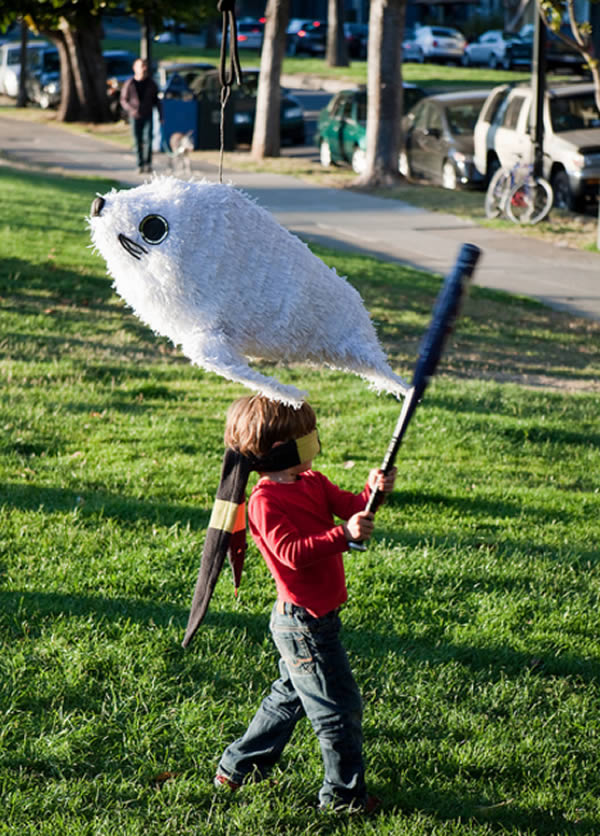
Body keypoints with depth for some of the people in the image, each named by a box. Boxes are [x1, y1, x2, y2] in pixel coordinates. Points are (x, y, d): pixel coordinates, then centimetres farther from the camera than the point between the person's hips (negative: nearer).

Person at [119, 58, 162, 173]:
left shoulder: (151, 84, 4)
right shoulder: (129, 84, -1)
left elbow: (156, 100, 12)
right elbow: (124, 100, 2)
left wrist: (160, 115, 10)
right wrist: (131, 110, -16)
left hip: (148, 116, 0)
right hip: (135, 117, 0)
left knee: (148, 139, -12)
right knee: (137, 141, 0)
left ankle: (147, 163, -3)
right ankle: (140, 165, 8)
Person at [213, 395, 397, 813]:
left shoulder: (312, 482, 7)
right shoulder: (265, 501, -21)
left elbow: (349, 505, 0)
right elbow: (293, 553, -30)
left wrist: (373, 491, -21)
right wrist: (344, 535, -39)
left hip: (317, 618, 10)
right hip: (303, 623, -10)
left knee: (290, 696, 24)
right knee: (339, 706, -1)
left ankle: (238, 768, 36)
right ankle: (345, 794, 13)